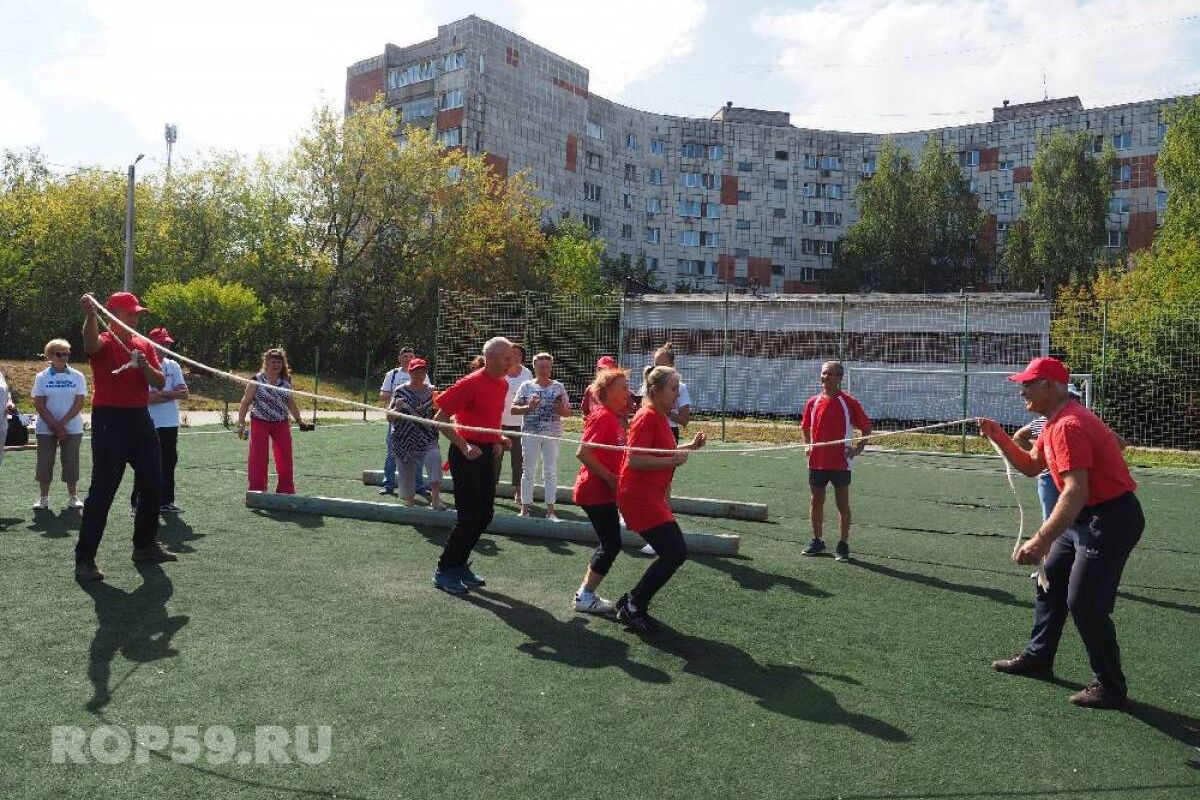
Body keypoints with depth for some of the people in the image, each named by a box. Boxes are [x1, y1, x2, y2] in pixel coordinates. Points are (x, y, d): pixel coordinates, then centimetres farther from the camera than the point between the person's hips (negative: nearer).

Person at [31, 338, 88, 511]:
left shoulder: (77, 376, 1)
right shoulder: (42, 377, 2)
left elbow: (79, 403, -4)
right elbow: (39, 404, -2)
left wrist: (61, 423, -12)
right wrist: (54, 425, -10)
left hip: (72, 428, 0)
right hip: (46, 429, 1)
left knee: (71, 463, 1)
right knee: (45, 462, 3)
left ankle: (73, 497, 11)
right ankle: (43, 498, 14)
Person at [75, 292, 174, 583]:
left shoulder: (145, 345, 12)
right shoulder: (104, 343, -6)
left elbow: (159, 383, 6)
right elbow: (90, 342, -32)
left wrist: (145, 365, -14)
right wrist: (90, 314, -51)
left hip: (140, 420, 7)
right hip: (109, 420, -7)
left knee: (151, 486, 14)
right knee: (102, 491, -9)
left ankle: (145, 546, 30)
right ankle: (84, 558, -2)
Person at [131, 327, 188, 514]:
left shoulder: (173, 366, 11)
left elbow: (184, 393, 1)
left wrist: (161, 394, -11)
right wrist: (172, 395, -12)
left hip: (170, 424, 5)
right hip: (148, 425, -5)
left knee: (169, 463, 10)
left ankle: (166, 502, 19)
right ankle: (138, 503, 6)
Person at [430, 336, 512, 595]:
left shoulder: (503, 384, 8)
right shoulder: (470, 383, -17)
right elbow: (440, 418, -15)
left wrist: (497, 438, 10)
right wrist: (464, 447, -20)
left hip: (487, 453, 8)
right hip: (468, 454, -8)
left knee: (485, 513, 11)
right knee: (469, 516, -6)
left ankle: (459, 565, 24)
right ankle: (444, 571, 7)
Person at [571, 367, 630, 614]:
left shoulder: (615, 417, 11)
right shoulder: (602, 417, -18)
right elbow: (583, 453, -24)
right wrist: (610, 478, -18)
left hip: (605, 491, 10)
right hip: (597, 491, -10)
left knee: (609, 543, 16)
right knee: (611, 544, -2)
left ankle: (585, 593, 25)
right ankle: (586, 597, 9)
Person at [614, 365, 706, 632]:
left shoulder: (659, 417, 14)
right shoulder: (647, 417, -16)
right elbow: (634, 460, -23)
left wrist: (690, 446, 13)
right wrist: (672, 460, -22)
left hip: (652, 497, 10)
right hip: (638, 497, -10)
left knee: (676, 553, 10)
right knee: (674, 554, -10)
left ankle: (632, 602, 20)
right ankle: (632, 607, 3)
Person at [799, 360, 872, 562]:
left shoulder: (849, 403, -6)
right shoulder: (813, 402, 6)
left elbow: (866, 428, 1)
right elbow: (805, 427, 21)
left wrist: (857, 448, -7)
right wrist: (808, 445, 8)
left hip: (840, 462, -4)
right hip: (816, 462, 4)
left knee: (842, 504, 3)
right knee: (816, 501, 11)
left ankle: (843, 545, 13)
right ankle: (817, 541, 25)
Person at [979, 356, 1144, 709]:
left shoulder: (1068, 425, -24)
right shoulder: (1055, 422, 9)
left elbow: (1075, 492, -32)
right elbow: (1031, 467, 17)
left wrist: (1041, 541, -37)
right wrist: (1000, 438, 3)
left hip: (1111, 518, -11)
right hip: (1086, 517, 11)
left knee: (1084, 603, -8)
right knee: (1050, 583, 18)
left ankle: (1110, 686, 10)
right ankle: (1037, 658, 33)